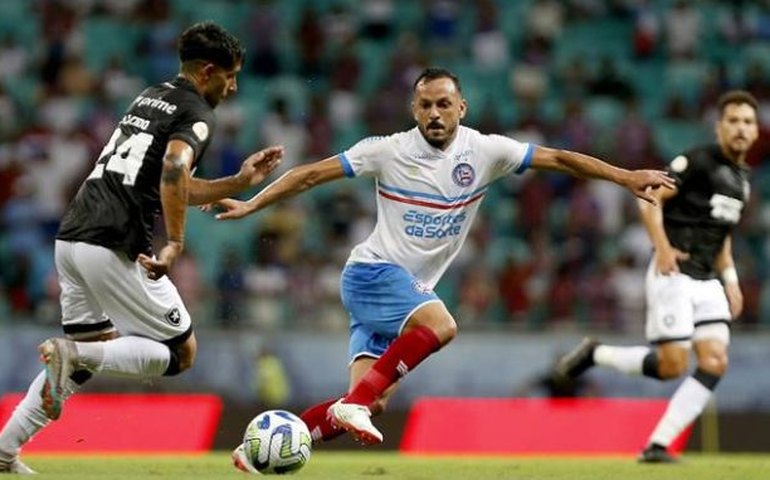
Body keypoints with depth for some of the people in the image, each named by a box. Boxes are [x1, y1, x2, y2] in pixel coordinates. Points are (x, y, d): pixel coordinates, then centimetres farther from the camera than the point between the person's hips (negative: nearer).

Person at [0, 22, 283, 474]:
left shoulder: (150, 98, 24)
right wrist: (175, 244, -24)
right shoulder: (198, 115, -4)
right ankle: (72, 352, -16)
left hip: (71, 236, 9)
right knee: (181, 352, 4)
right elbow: (173, 169, -25)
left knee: (91, 354, 24)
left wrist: (241, 181, 26)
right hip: (115, 246, -9)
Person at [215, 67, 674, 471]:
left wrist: (627, 177, -5)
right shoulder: (389, 151, -8)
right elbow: (312, 173, -3)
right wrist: (250, 205, -7)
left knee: (373, 404, -5)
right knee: (441, 325, -32)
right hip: (373, 271, -5)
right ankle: (354, 402, -29)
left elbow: (558, 158, -1)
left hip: (410, 288, 5)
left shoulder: (484, 151, -1)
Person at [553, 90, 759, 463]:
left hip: (708, 280, 8)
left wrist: (729, 277, 18)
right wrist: (663, 248, -27)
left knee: (714, 363, -9)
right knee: (672, 365, -13)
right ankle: (594, 354, 11)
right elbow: (651, 199, -14)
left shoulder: (741, 178, 18)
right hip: (675, 274, -8)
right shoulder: (697, 160, -8)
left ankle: (657, 445, -5)